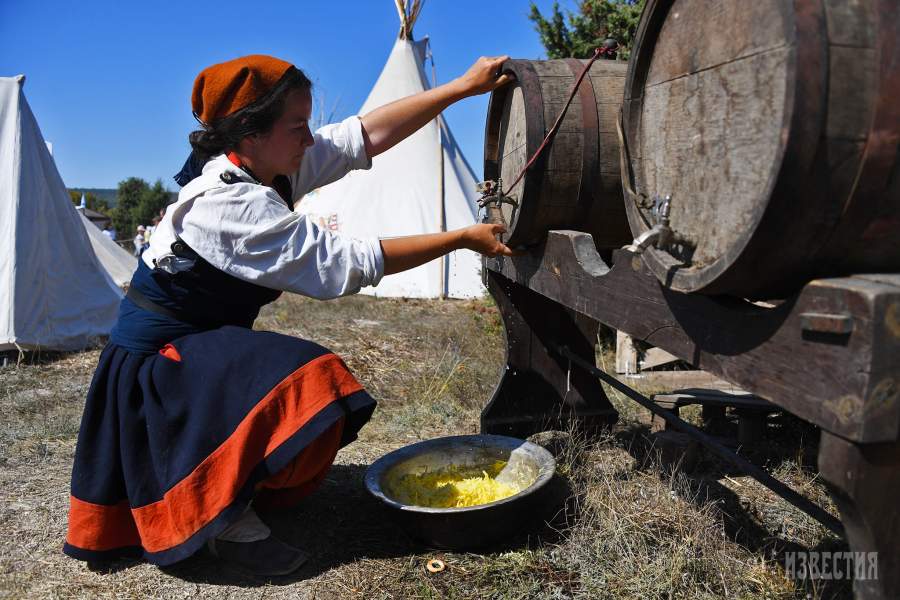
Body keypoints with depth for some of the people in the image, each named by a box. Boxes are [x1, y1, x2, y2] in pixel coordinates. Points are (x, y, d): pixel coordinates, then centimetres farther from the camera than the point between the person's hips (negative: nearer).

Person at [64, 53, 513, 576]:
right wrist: (462, 238, -25)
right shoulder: (231, 203, -29)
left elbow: (367, 135, -5)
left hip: (203, 346, 9)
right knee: (313, 386, -27)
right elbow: (345, 263, -29)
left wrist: (462, 87, -7)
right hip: (158, 364, -9)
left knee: (328, 398, 7)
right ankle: (227, 520, -7)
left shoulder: (267, 165, -4)